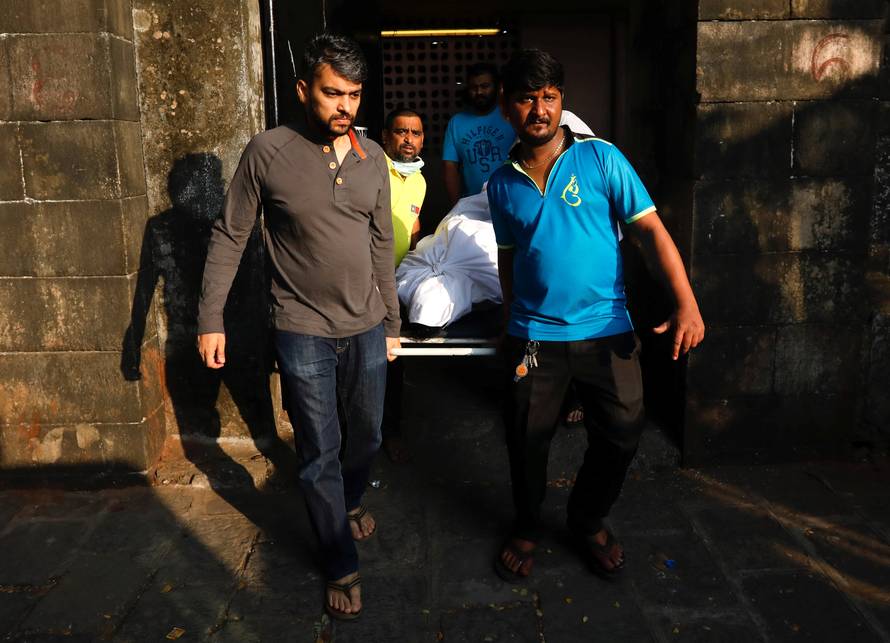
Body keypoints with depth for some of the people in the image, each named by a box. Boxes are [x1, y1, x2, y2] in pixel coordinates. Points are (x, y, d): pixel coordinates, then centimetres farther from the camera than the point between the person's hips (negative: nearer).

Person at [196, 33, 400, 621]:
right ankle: (342, 565, 24)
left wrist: (391, 321, 12)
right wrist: (211, 317, -6)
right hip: (304, 332, -4)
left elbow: (382, 243, 9)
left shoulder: (372, 157, 1)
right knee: (320, 453, 6)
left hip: (366, 328, 4)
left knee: (366, 435, 18)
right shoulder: (268, 153, -10)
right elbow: (230, 237, -4)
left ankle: (349, 502, 50)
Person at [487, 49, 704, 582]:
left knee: (622, 435, 5)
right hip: (534, 334, 2)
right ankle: (528, 528, 33)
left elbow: (650, 229, -9)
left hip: (607, 329, -1)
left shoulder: (600, 158, -5)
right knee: (527, 439, 6)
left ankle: (589, 521, 33)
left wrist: (687, 303, -21)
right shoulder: (502, 184, 5)